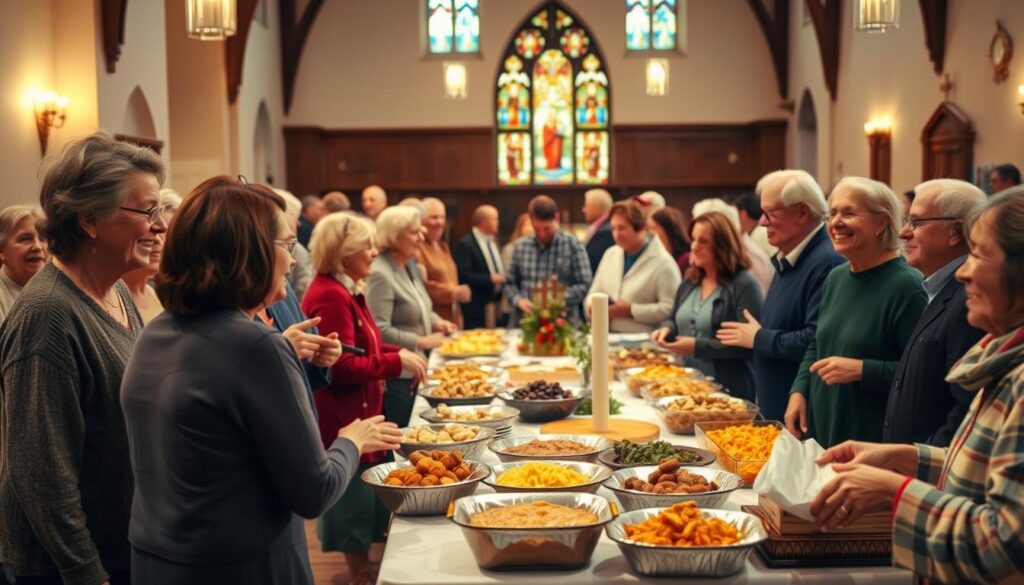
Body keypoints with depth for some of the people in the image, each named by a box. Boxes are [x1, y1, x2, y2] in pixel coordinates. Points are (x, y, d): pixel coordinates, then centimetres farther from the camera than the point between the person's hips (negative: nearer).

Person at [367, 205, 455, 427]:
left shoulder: (409, 266, 12)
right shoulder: (380, 274, -18)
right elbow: (380, 330, -24)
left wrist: (436, 322, 6)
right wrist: (422, 342, -17)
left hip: (412, 373, 9)